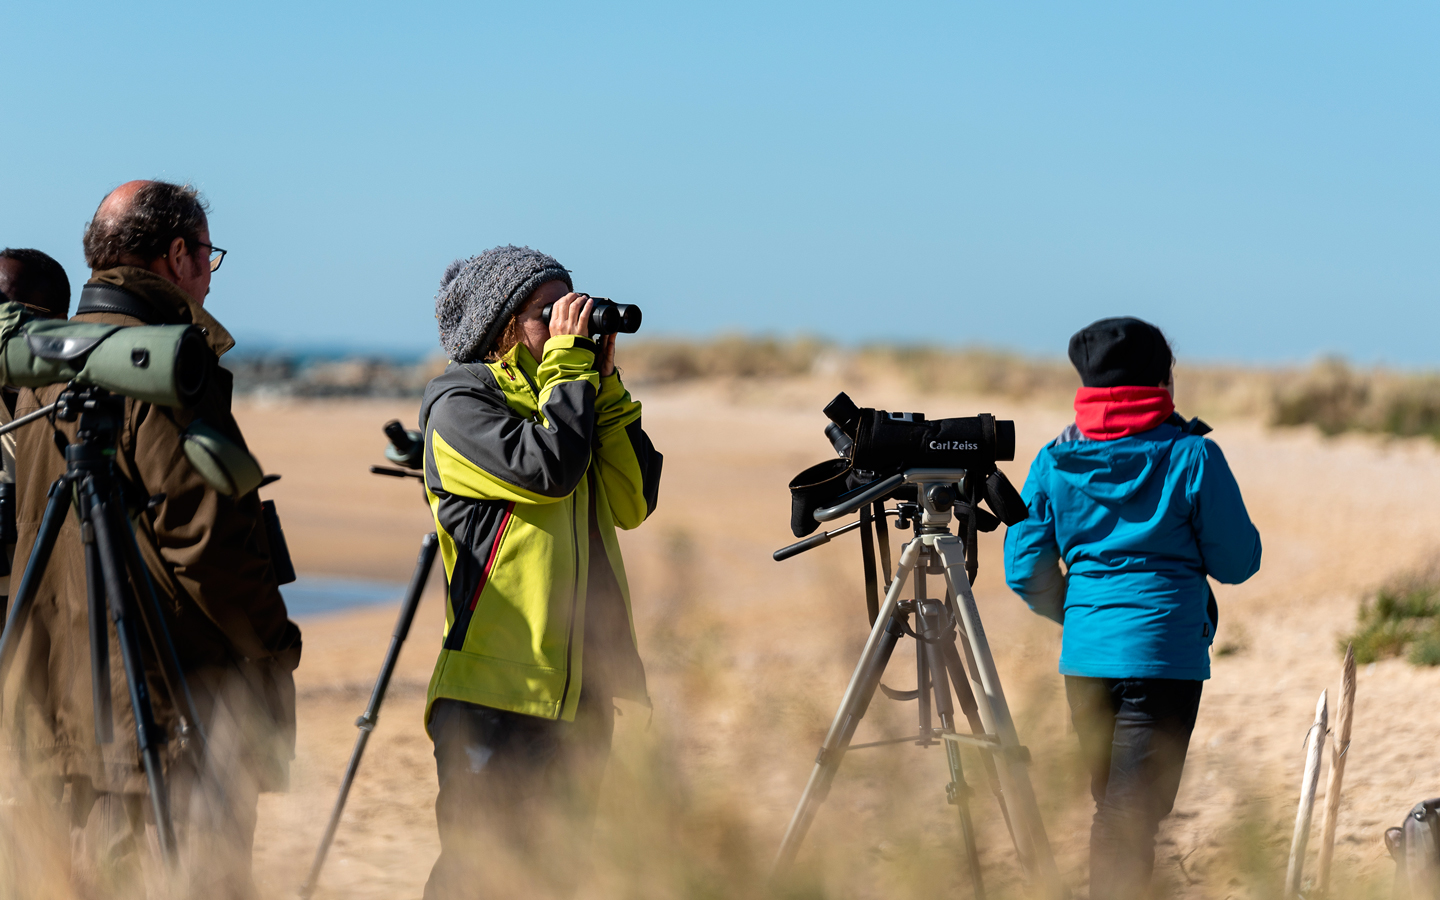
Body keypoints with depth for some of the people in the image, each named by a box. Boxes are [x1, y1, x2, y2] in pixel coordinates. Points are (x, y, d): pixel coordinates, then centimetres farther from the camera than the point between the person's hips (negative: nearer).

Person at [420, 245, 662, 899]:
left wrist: (605, 387, 3)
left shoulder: (563, 398, 17)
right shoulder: (459, 402, -4)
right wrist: (570, 366, -10)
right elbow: (545, 469, -20)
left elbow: (632, 501, 8)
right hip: (497, 686, -8)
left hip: (579, 688, 8)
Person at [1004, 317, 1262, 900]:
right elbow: (1237, 563, -2)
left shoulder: (1055, 460, 4)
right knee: (1134, 810, -7)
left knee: (1113, 806, 19)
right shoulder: (1192, 456, -6)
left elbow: (1025, 570, 4)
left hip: (1085, 655, 5)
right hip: (1165, 654, -4)